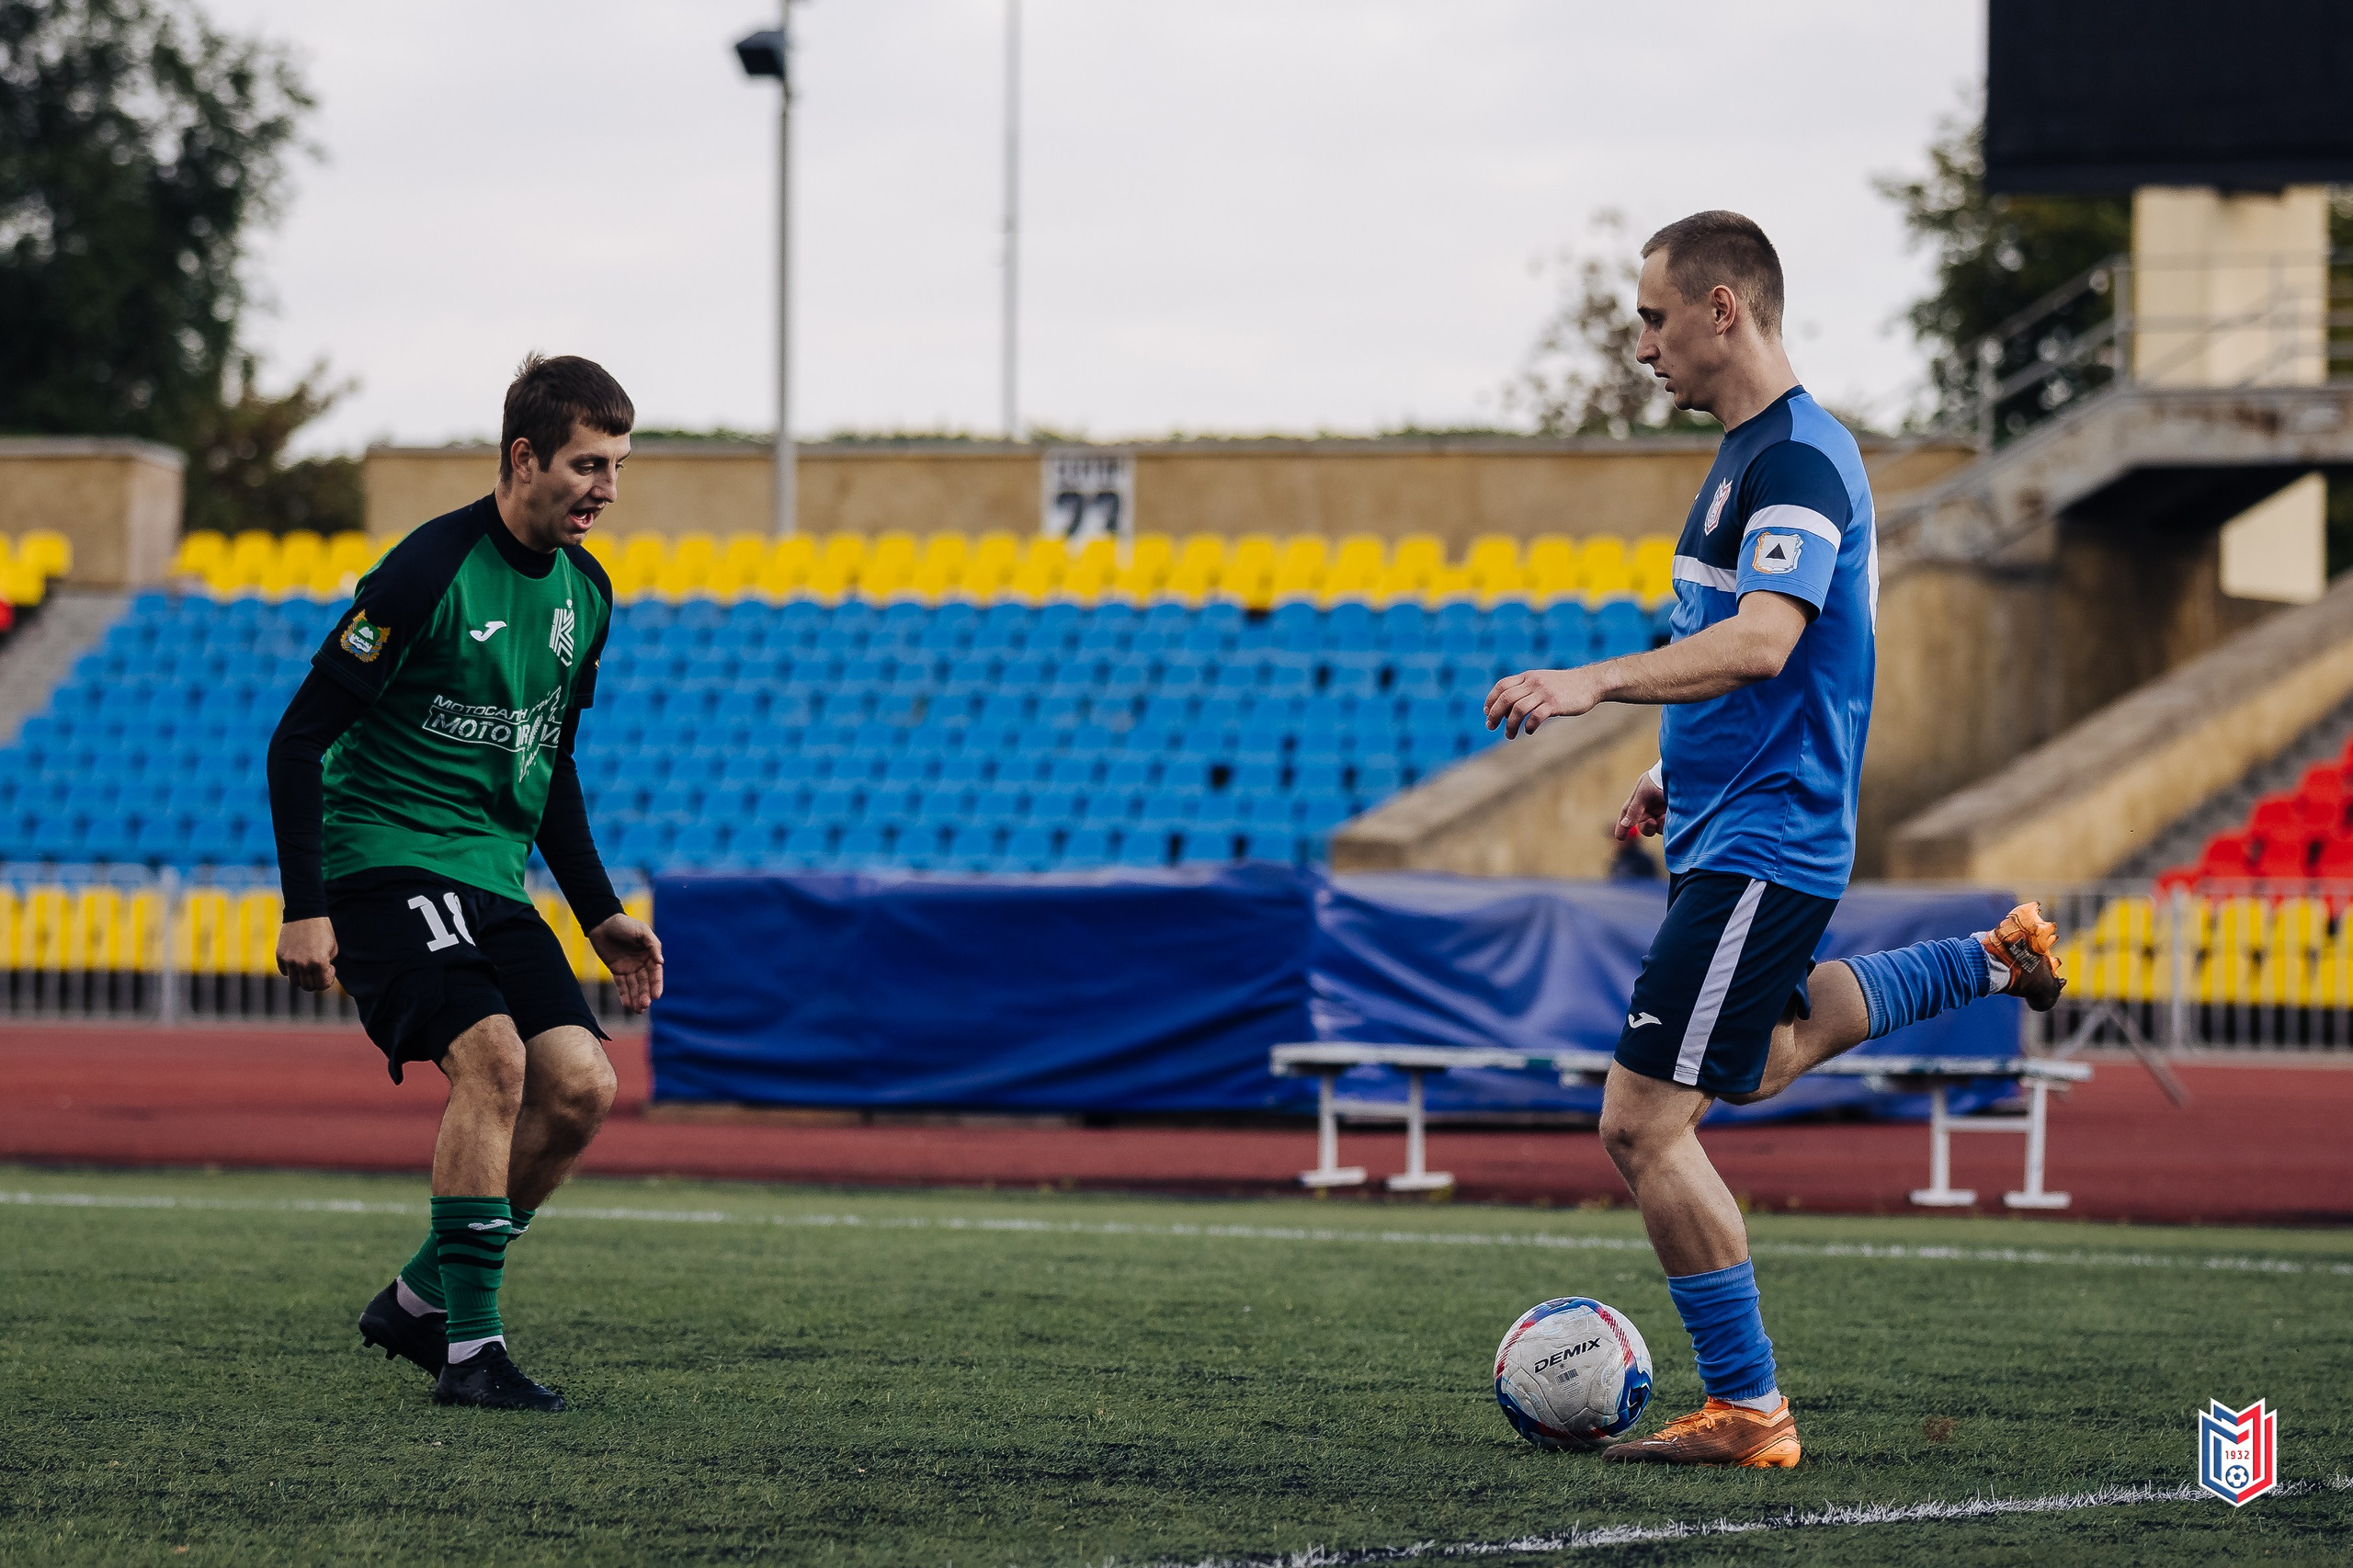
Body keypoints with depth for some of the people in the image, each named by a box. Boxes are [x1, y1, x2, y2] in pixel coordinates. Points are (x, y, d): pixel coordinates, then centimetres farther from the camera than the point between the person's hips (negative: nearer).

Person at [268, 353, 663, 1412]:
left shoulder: (584, 591, 9)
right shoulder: (430, 571, -15)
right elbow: (299, 740, -14)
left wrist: (599, 911, 17)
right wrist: (306, 909, -19)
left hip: (494, 881, 8)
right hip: (384, 861, -8)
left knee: (581, 1086, -6)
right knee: (494, 1055, -25)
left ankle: (421, 1300, 11)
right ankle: (469, 1346, -19)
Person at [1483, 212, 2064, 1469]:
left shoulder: (1800, 458, -19)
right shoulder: (1752, 449, 13)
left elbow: (1761, 642, -33)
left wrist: (1594, 683, -43)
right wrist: (1681, 768, 25)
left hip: (1761, 846, -11)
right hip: (1729, 825, 11)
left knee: (1643, 1125, -12)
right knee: (1752, 1066, 34)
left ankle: (1747, 1410, -3)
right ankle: (1991, 962, 43)